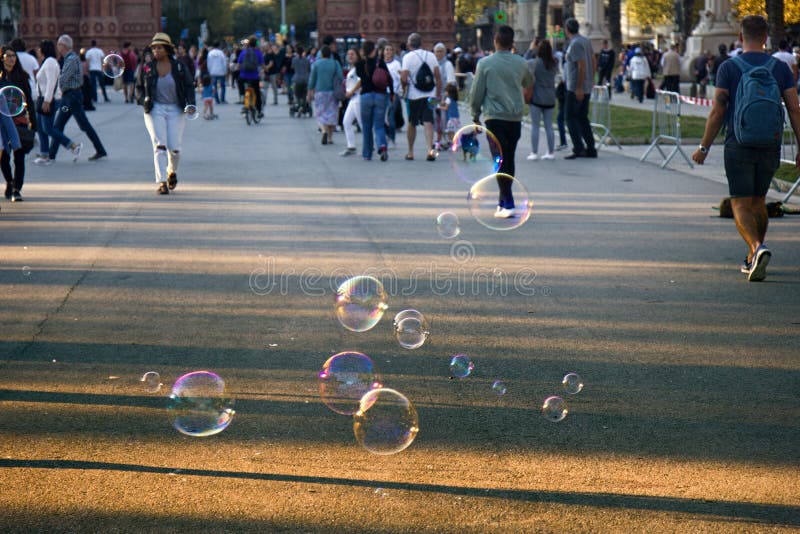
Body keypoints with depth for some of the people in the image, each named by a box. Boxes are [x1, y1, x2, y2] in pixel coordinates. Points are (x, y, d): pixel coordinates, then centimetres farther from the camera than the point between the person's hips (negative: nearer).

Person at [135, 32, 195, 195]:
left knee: (174, 148, -3)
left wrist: (190, 104, -9)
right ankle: (161, 182, -13)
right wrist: (143, 100, -8)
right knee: (159, 145, -12)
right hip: (155, 110, 0)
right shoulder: (147, 68, 2)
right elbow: (139, 88, 12)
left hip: (175, 110, 0)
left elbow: (189, 86, 6)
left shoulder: (179, 67, 0)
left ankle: (172, 171, 29)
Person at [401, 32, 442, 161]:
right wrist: (438, 93, 11)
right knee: (428, 123, -3)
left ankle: (410, 152, 21)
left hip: (414, 95, -2)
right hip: (429, 94, 2)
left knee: (412, 123, 12)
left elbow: (404, 78, -12)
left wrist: (404, 87, 9)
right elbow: (438, 76, 4)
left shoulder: (408, 57, -6)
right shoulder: (431, 56, 5)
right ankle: (430, 149, -20)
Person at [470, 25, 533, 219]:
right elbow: (529, 83, 27)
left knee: (501, 161, -5)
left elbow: (477, 91, -2)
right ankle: (504, 200, 22)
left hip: (494, 117, -4)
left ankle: (508, 204, -14)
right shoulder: (521, 63, 6)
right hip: (515, 117, 4)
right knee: (509, 159, 14)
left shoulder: (485, 63, -6)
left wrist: (476, 113, 12)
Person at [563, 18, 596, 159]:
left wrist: (579, 88, -21)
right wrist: (591, 81, 21)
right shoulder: (586, 41, 11)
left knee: (570, 117, -4)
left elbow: (582, 66, -22)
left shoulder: (575, 44, -17)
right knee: (583, 118, 13)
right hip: (587, 88, 9)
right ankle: (590, 149, 13)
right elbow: (593, 61, 16)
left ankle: (578, 148, -11)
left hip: (575, 88, -9)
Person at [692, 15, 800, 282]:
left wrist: (704, 147, 2)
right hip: (770, 147, 3)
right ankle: (752, 259, 25)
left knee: (741, 205, -1)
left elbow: (718, 112, -6)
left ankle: (758, 248, -27)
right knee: (758, 202, 19)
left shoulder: (728, 68, -4)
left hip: (739, 147, -3)